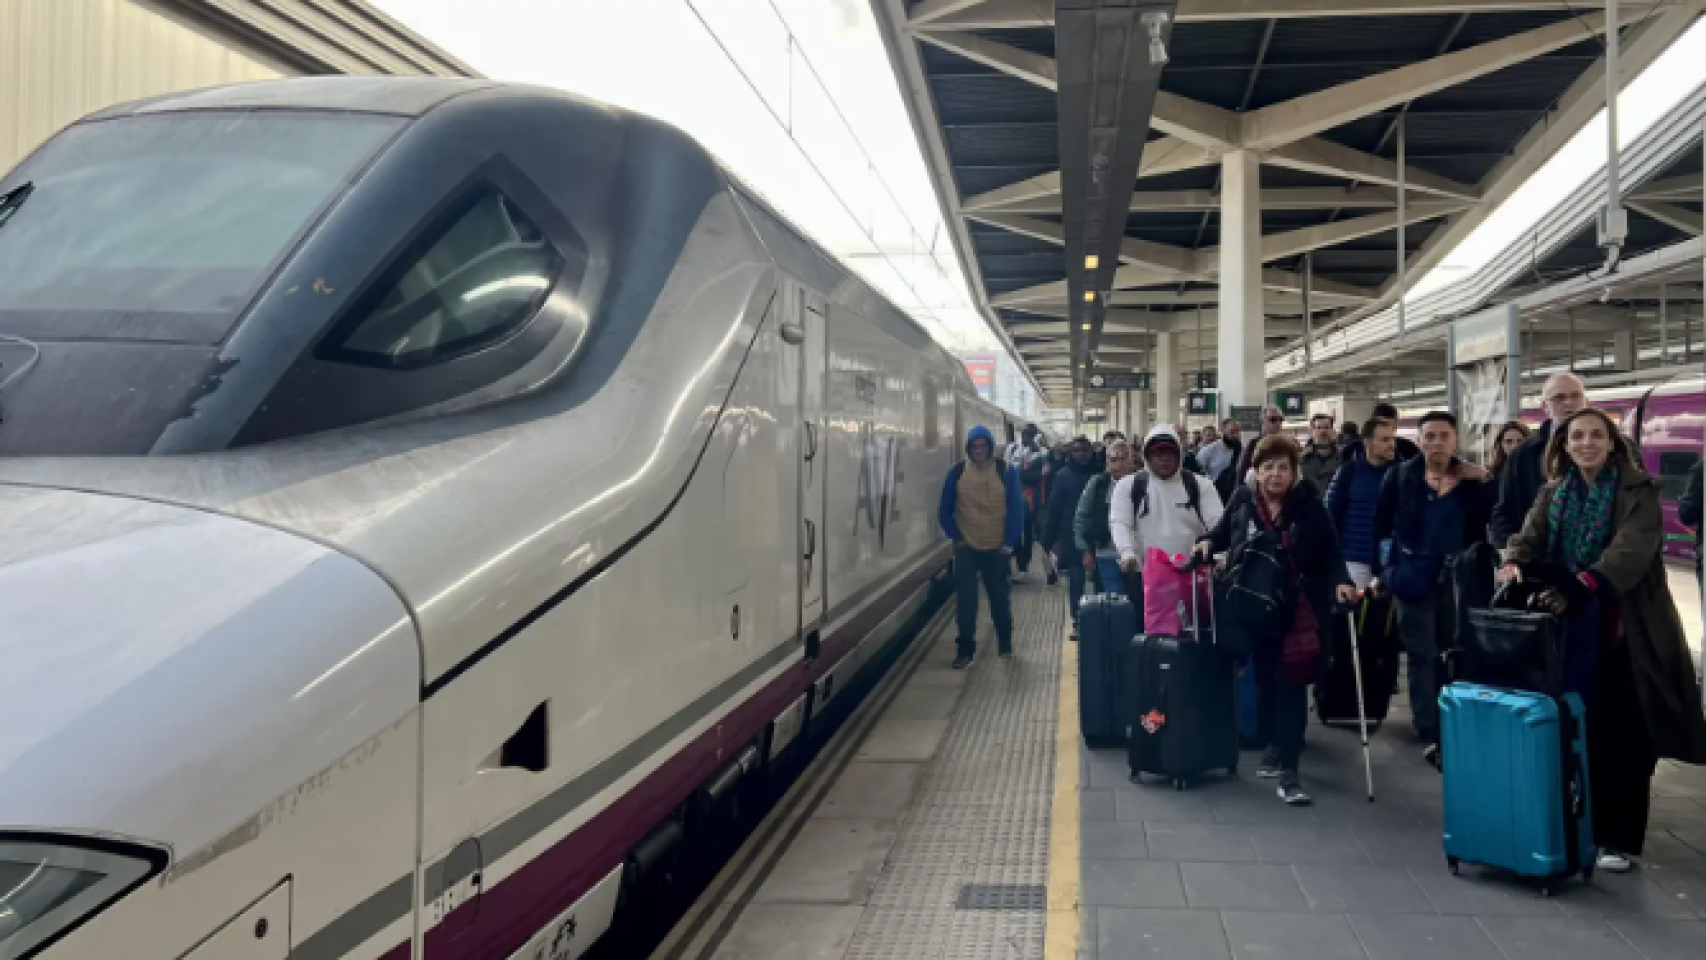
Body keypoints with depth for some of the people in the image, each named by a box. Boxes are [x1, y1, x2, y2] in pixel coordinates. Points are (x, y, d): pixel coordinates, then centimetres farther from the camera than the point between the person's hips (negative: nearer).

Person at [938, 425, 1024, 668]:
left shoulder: (1006, 471, -6)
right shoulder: (957, 472, -3)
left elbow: (1016, 509, -5)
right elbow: (944, 510, 4)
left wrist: (1010, 541, -7)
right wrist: (956, 536, -2)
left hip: (997, 549, 0)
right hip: (966, 548, 0)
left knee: (1000, 598, 14)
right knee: (966, 600, -1)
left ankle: (1005, 643, 33)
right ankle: (966, 649, 8)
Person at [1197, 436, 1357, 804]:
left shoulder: (1310, 506, -7)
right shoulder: (1242, 501, -1)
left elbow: (1330, 554, -5)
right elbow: (1223, 533, 15)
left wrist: (1340, 582, -21)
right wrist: (1208, 542, -5)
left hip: (1298, 611, -2)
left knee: (1291, 684, -6)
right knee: (1264, 680, 13)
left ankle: (1287, 768, -3)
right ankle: (1274, 747, 33)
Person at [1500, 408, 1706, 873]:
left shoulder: (1638, 490, -4)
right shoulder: (1553, 493, 11)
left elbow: (1634, 546, -20)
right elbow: (1530, 536, -3)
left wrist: (1587, 580, -37)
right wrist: (1514, 562, -27)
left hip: (1624, 628, -3)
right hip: (1570, 627, 4)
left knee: (1622, 737, -1)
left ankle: (1619, 839, 10)